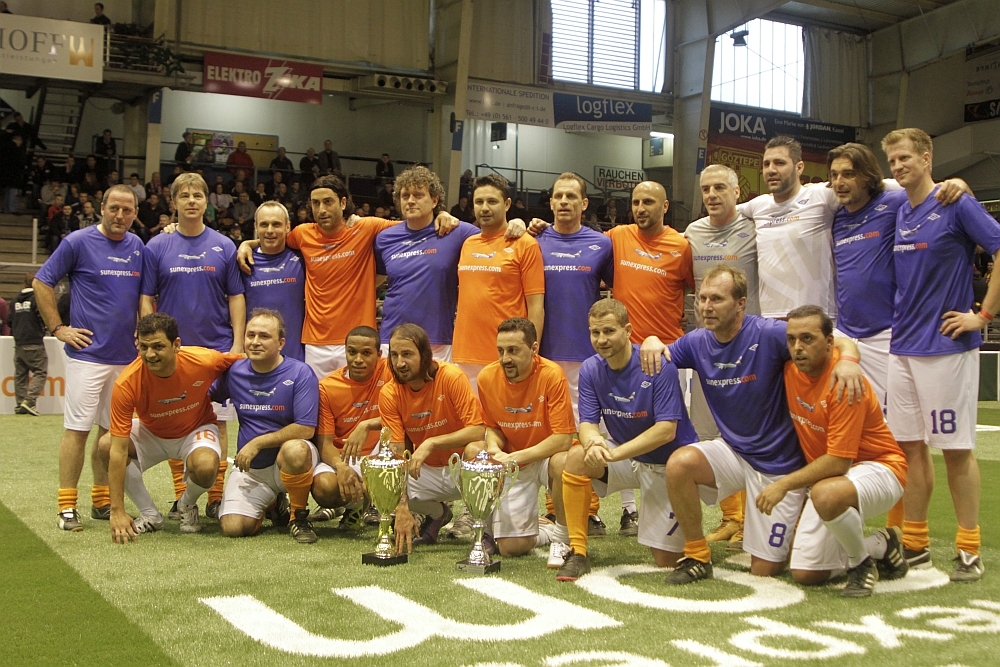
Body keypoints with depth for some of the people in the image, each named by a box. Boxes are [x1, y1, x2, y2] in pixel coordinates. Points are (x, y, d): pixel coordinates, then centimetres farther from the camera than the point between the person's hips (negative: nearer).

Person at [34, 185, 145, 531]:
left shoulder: (137, 247, 9)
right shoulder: (78, 242, -5)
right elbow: (41, 283, 0)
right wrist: (58, 328, -5)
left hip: (126, 356, 5)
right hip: (87, 353, -5)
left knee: (112, 431, 10)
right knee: (77, 429, -3)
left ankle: (102, 501, 20)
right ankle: (67, 506, 3)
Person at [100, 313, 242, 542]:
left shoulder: (204, 361, -31)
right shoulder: (127, 384, -32)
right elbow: (118, 451, -32)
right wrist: (117, 512, -34)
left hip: (196, 431, -1)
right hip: (150, 433, 1)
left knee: (205, 466, -34)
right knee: (106, 445, -27)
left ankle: (187, 505, 5)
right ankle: (150, 514, -5)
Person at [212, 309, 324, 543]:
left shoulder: (300, 373, -13)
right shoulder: (234, 372, 1)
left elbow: (305, 429, -19)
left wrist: (257, 443, -16)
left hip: (291, 461, -4)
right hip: (250, 467, 4)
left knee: (294, 449, -40)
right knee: (232, 527, -16)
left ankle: (299, 516, -12)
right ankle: (272, 504, 20)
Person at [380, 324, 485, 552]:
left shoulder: (451, 377, -21)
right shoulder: (389, 394, -12)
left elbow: (477, 431, -25)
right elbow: (395, 454, -17)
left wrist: (431, 443, -36)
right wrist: (402, 508, -28)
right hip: (428, 472, 4)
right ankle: (437, 513, 13)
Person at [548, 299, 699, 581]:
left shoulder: (659, 367, -22)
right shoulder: (591, 370, -7)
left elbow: (666, 430, -26)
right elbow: (587, 424, -10)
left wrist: (613, 453, -34)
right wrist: (593, 441, -36)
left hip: (669, 463, -4)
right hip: (629, 460, 4)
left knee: (665, 561, -5)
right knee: (576, 458, -27)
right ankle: (577, 552, -16)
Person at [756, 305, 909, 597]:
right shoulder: (791, 371, -5)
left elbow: (838, 462, -27)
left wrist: (784, 484, -23)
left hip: (878, 467, -7)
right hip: (825, 476, 7)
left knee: (826, 494, -41)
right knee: (805, 573, -2)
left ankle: (863, 561, -11)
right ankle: (882, 545, 20)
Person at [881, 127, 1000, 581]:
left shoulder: (957, 205, -8)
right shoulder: (899, 213, 11)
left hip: (946, 346, -6)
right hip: (901, 346, 6)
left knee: (956, 449, 0)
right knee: (909, 446, 9)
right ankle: (915, 543, 18)